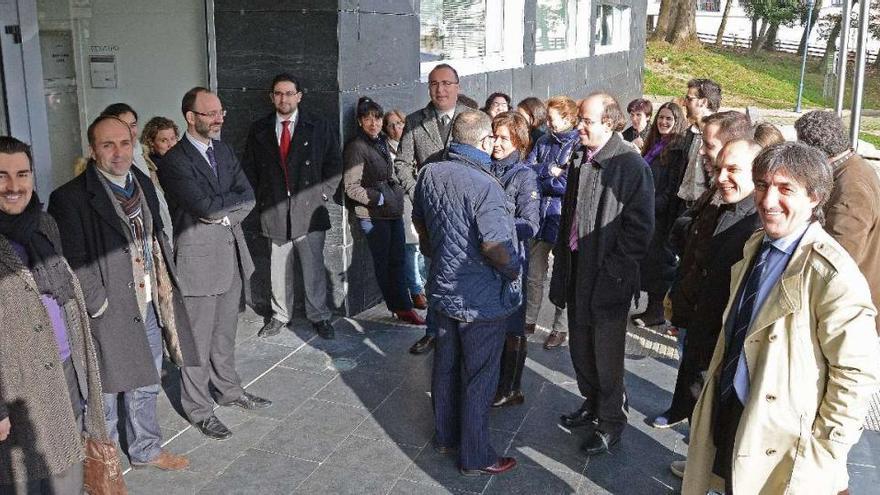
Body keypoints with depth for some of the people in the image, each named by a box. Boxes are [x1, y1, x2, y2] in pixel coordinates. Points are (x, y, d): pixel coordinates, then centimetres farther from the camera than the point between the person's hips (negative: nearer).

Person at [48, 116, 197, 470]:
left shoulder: (143, 183, 6)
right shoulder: (70, 198, -16)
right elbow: (75, 265, -17)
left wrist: (165, 286, 7)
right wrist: (100, 306, -17)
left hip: (149, 307, 7)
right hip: (109, 315, -6)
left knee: (145, 387, 22)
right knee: (105, 393, 10)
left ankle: (146, 450, 42)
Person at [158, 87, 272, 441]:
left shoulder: (224, 151, 9)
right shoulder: (174, 160, -14)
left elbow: (248, 198, 3)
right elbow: (204, 206, -22)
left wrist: (222, 212, -12)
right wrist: (234, 199, -7)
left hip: (232, 253, 7)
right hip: (199, 258, -7)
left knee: (225, 332, 21)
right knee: (198, 340, 6)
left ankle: (228, 389, 36)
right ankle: (198, 408, 19)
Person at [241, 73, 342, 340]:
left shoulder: (319, 127, 2)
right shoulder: (259, 130, 7)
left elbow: (334, 163, 6)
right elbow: (249, 168, 12)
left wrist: (323, 195, -1)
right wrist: (261, 198, 4)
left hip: (309, 209, -2)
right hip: (273, 211, 2)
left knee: (313, 267, 2)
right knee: (278, 268, 9)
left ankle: (319, 316, 17)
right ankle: (280, 315, 24)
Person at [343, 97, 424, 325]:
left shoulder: (382, 141, 13)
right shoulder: (356, 147, -12)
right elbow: (351, 187, -14)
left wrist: (397, 193, 9)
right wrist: (379, 199, -13)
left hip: (393, 210, 8)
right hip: (373, 214, -7)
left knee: (397, 260, 8)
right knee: (384, 263, 3)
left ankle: (401, 306, 15)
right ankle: (403, 307, 12)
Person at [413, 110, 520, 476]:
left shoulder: (430, 173, -2)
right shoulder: (484, 185, -26)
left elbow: (419, 221, 12)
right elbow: (495, 246, -27)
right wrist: (514, 272, -8)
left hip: (442, 290, 7)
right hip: (481, 301, -7)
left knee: (446, 364, 21)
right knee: (479, 377, 7)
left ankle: (445, 436, 38)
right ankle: (475, 457, 21)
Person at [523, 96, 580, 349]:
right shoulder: (543, 141, 9)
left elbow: (570, 184, -20)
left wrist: (538, 177, -8)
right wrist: (550, 171, -15)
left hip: (563, 218, -5)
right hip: (538, 215, 5)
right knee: (533, 275, 14)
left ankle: (560, 328, 21)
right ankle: (529, 320, 29)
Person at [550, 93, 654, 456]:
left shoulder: (631, 165, -15)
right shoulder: (579, 158, 6)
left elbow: (639, 227, -16)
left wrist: (612, 270, -16)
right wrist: (562, 266, 11)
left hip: (608, 277, -7)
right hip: (577, 271, 7)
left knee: (607, 356, 7)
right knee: (580, 348, 19)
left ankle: (611, 420, 26)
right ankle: (591, 404, 41)